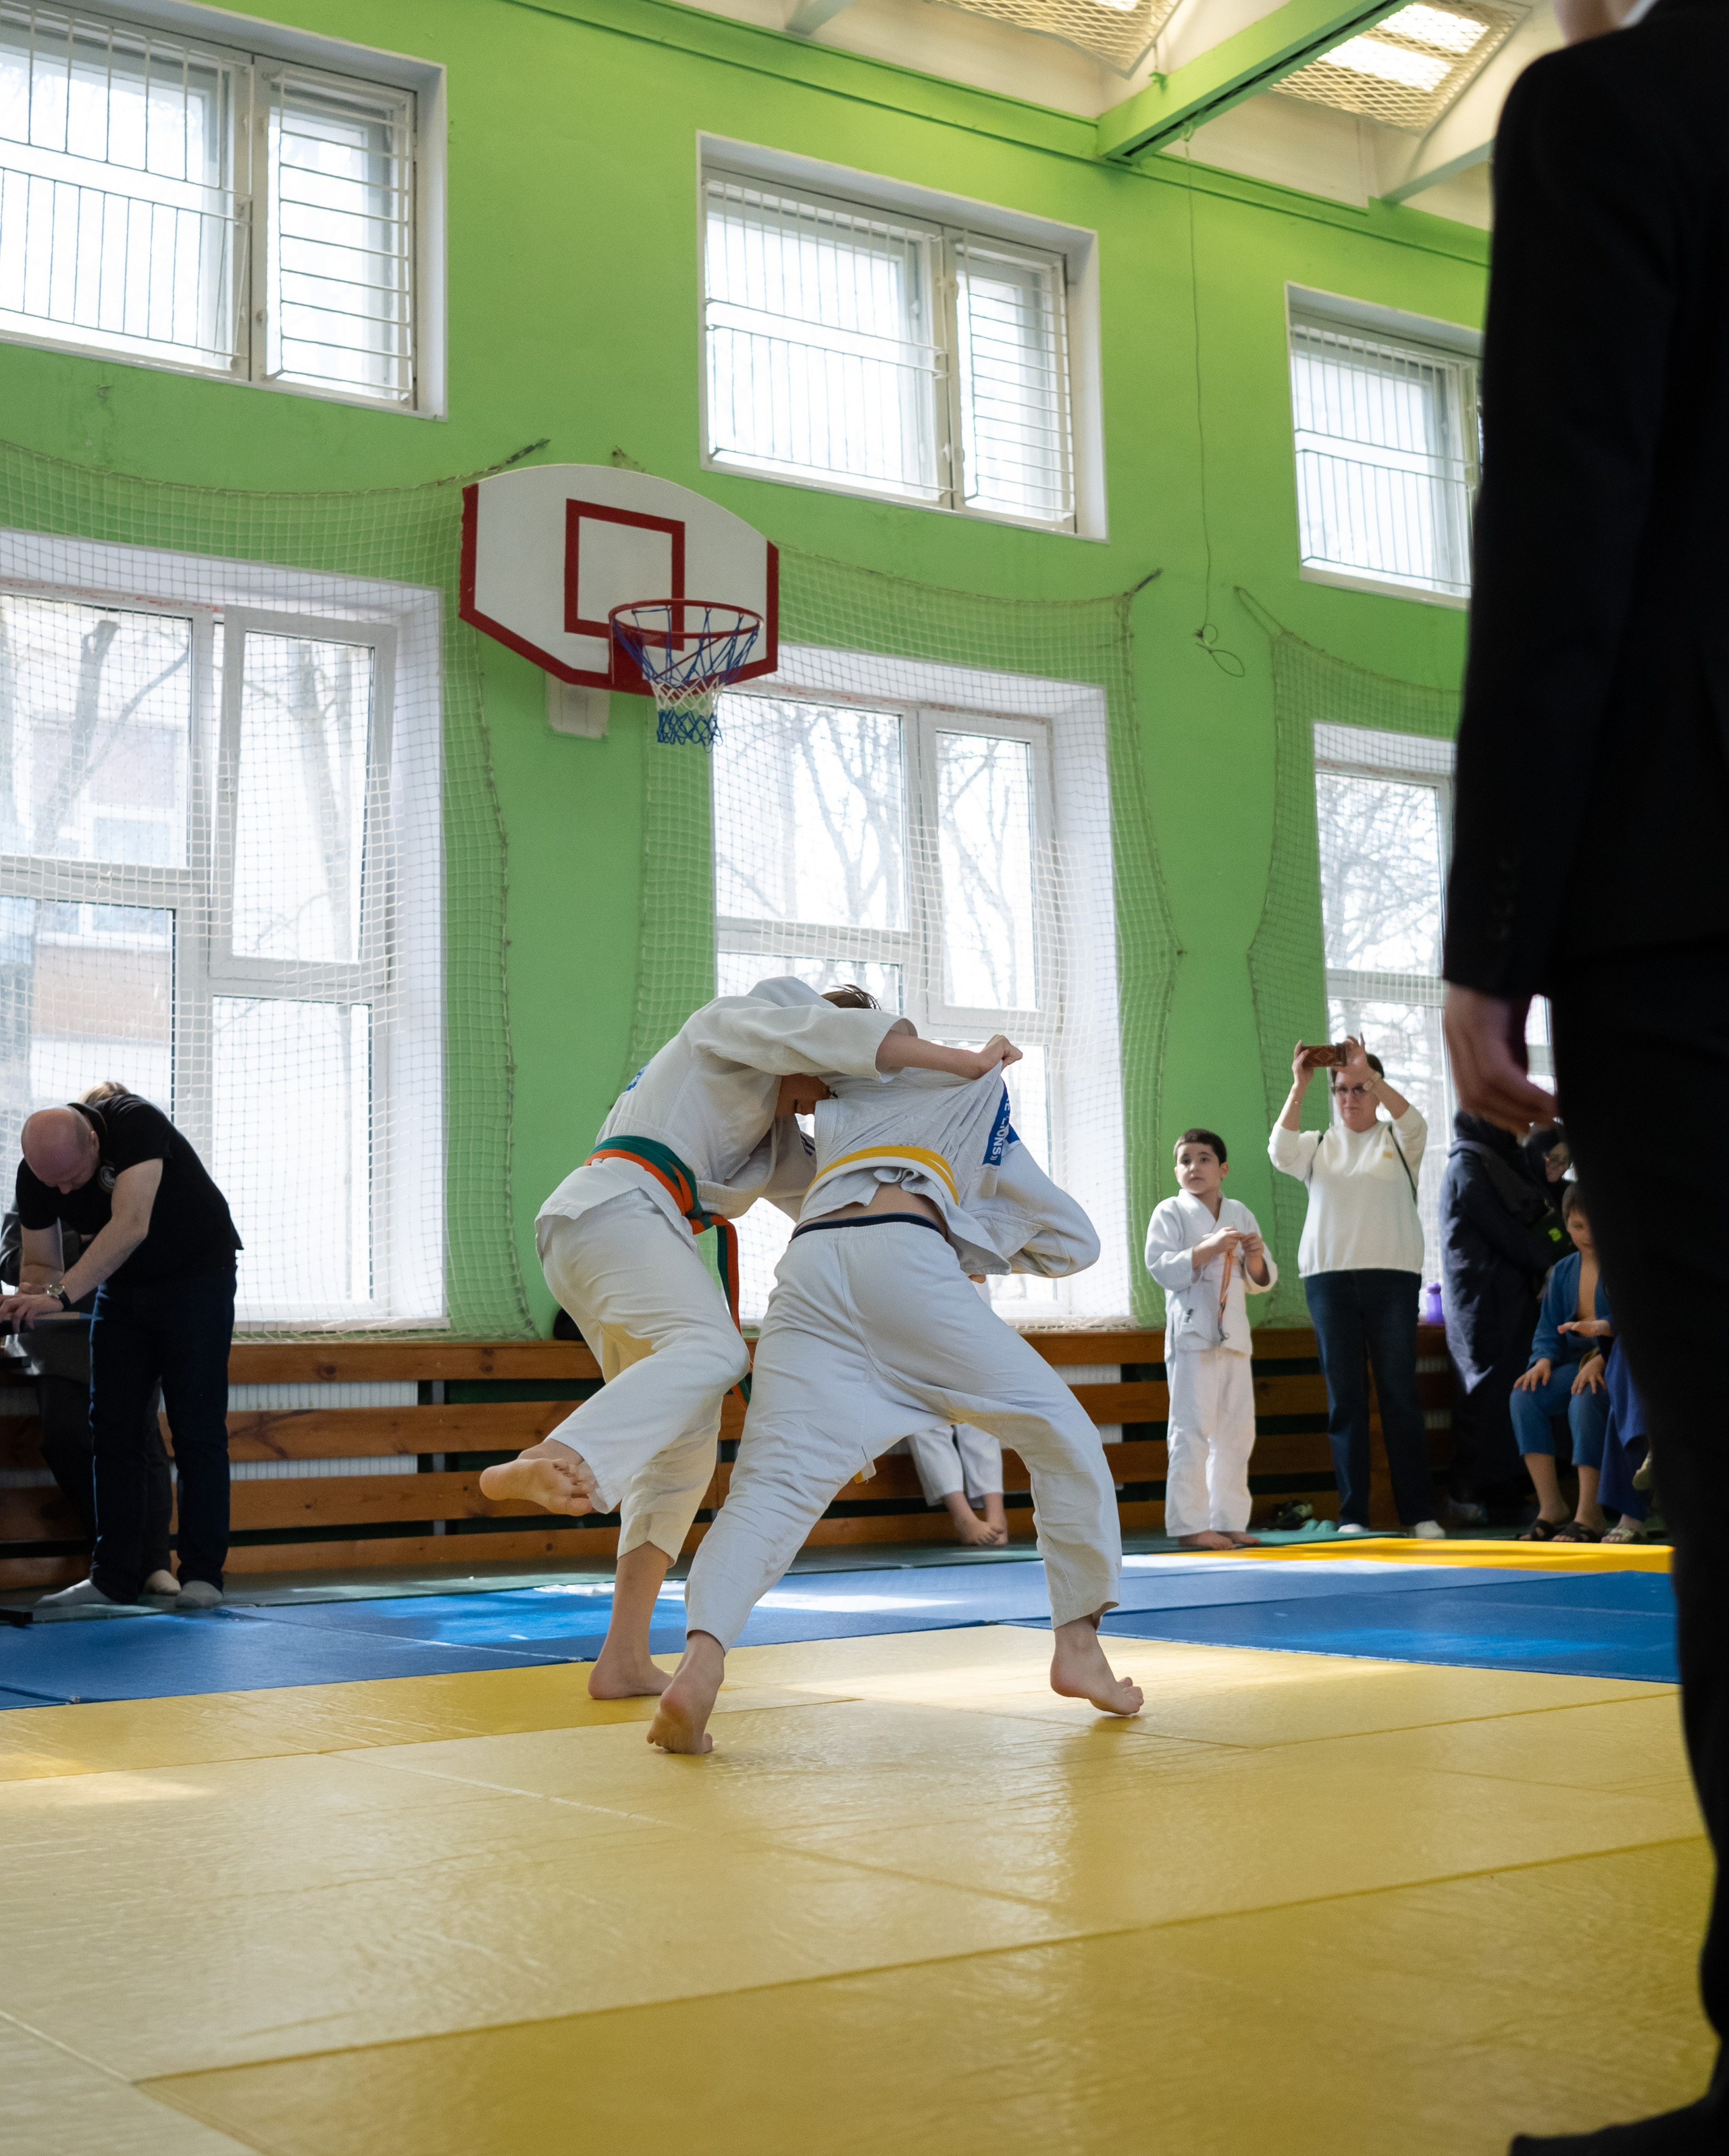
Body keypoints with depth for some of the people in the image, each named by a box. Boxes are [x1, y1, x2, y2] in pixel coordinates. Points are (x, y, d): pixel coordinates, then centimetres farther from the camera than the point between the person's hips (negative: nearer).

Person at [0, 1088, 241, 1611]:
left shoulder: (136, 1123, -31)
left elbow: (130, 1226, -42)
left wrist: (61, 1292, -48)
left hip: (197, 1277, -5)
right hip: (121, 1288, 5)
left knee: (196, 1428, -8)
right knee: (113, 1428, 0)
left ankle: (202, 1573, -5)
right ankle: (115, 1576, 5)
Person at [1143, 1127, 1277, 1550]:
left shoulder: (1240, 1213, 15)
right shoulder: (1170, 1212, 0)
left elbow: (1260, 1283, 17)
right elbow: (1160, 1266, -13)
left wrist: (1255, 1260, -5)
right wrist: (1209, 1249, -19)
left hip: (1234, 1333, 6)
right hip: (1191, 1332, -6)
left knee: (1236, 1431, 9)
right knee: (1192, 1429, -9)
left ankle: (1229, 1521, 17)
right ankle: (1189, 1524, -6)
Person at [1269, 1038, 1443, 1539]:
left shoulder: (1396, 1140, 12)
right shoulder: (1319, 1146, 15)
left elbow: (1414, 1123, -11)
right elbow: (1281, 1150, -5)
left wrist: (1369, 1073, -18)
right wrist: (1298, 1085, -12)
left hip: (1392, 1276, -1)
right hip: (1328, 1277, 1)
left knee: (1400, 1393, -3)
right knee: (1344, 1395, -1)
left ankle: (1419, 1512, 0)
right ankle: (1353, 1513, 1)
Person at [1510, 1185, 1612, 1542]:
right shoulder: (1563, 1271, 15)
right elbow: (1549, 1328, 15)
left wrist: (1600, 1360, -27)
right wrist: (1543, 1361, -7)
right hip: (1578, 1363, 6)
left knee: (1584, 1402, -36)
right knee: (1524, 1397, -20)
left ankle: (1589, 1515, -30)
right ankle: (1551, 1508, -20)